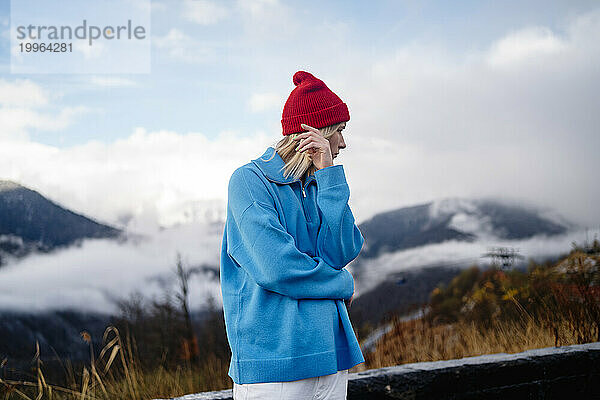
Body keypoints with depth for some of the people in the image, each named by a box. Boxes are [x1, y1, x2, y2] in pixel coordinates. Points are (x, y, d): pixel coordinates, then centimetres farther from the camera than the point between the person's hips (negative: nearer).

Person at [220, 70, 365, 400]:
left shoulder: (319, 186, 13)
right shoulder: (250, 181, -8)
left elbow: (341, 252, -3)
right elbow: (275, 268, -19)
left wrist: (328, 174, -7)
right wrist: (343, 284, -5)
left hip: (330, 351, 7)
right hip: (272, 358, -6)